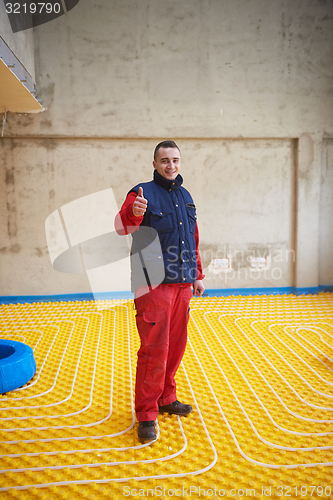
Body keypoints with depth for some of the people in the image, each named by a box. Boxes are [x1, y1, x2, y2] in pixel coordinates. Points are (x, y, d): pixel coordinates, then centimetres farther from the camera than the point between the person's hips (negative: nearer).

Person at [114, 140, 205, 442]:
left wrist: (197, 275, 20)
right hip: (153, 284, -6)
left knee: (176, 344, 13)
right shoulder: (142, 194, -4)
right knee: (154, 349, -5)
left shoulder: (186, 197, 16)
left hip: (182, 284, 7)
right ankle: (146, 415, 9)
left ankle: (166, 398, 31)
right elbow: (121, 226, -23)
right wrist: (133, 213, -44)